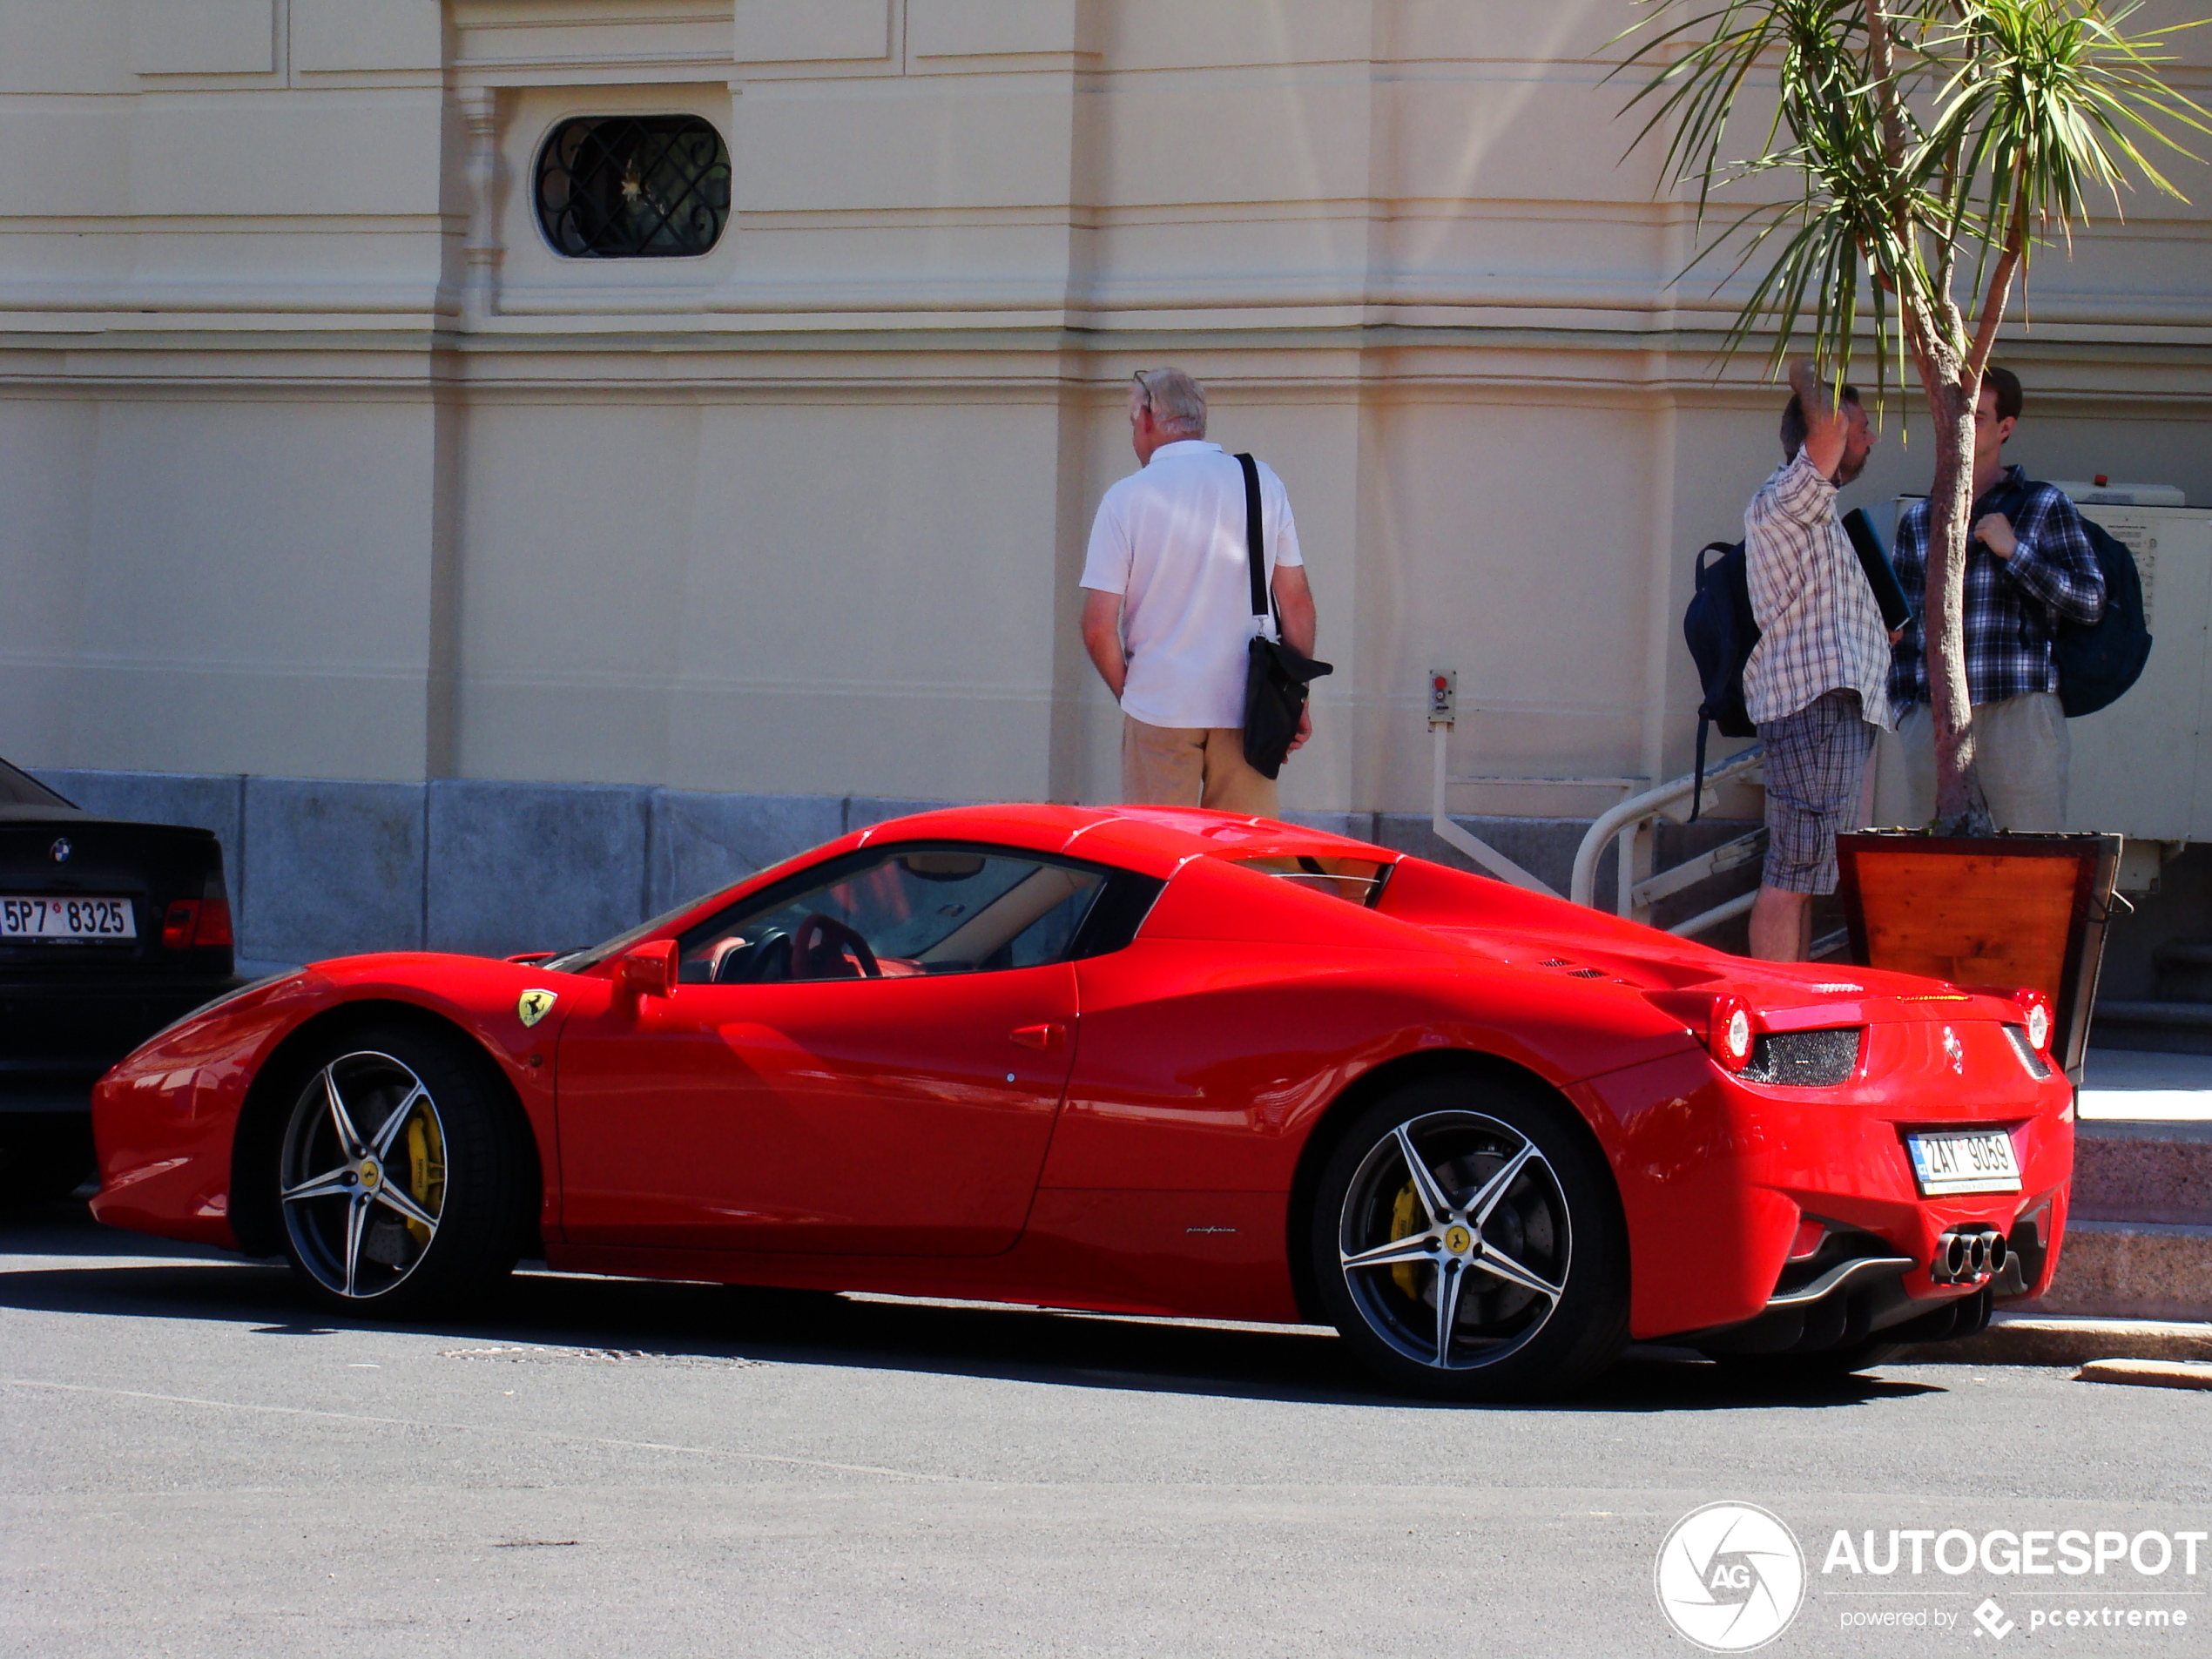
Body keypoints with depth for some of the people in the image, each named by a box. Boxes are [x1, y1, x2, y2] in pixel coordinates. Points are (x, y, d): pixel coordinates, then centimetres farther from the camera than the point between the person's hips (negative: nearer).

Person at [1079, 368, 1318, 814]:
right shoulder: (1265, 484, 5)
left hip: (1159, 713, -2)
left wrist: (1128, 694, 10)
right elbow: (1297, 604, 6)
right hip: (1247, 712, 2)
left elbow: (1098, 630, -6)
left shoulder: (1126, 498, -3)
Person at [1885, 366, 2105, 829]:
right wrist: (1905, 708, 8)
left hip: (2019, 709, -4)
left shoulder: (2044, 507, 7)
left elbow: (2090, 601, -1)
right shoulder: (1918, 520, 18)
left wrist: (2014, 551, -9)